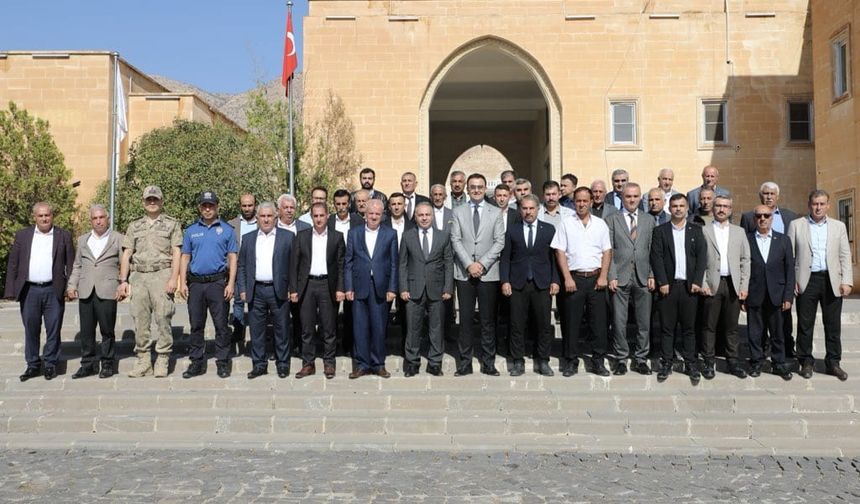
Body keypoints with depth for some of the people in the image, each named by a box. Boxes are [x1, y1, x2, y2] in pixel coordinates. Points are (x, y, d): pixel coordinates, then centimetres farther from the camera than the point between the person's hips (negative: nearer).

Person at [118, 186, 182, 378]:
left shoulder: (172, 224, 8)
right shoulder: (135, 226, 18)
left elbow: (176, 253, 0)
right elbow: (126, 254, 15)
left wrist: (173, 278, -10)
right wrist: (123, 280, 5)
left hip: (162, 275, -4)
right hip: (138, 276, 4)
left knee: (162, 318, -7)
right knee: (140, 319, 4)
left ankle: (162, 362, 0)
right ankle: (143, 360, 11)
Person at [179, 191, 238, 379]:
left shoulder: (226, 229, 5)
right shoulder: (191, 230, 12)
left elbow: (233, 258, 2)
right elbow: (185, 257, 12)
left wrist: (231, 284, -7)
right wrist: (182, 283, 2)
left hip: (218, 282, -3)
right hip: (195, 283, 3)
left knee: (221, 324, -1)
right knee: (196, 325, 7)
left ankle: (223, 362, 6)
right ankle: (197, 362, 15)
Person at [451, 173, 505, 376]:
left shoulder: (496, 213, 7)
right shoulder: (458, 212, 9)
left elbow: (499, 242, 0)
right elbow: (456, 240, 1)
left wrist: (482, 263, -10)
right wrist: (469, 264, -10)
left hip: (488, 273, 0)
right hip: (464, 273, 0)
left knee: (488, 320, 3)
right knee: (465, 319, 2)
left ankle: (488, 363, 10)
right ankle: (464, 363, 8)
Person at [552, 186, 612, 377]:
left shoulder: (600, 224, 9)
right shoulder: (566, 224, 4)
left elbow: (607, 252, 8)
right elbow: (560, 252, 0)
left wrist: (603, 276, -3)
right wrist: (567, 278, -8)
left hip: (596, 278, 2)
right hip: (574, 278, -1)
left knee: (599, 321, 3)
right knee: (572, 321, 2)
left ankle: (598, 361, 13)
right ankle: (571, 361, 12)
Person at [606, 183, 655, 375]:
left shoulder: (649, 220, 11)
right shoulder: (612, 220, 5)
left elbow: (652, 250, 8)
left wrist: (652, 275, 0)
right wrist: (611, 276, -7)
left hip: (643, 278, 2)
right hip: (620, 278, -2)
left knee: (644, 322, 5)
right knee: (619, 322, 1)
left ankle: (640, 359, 17)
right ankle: (620, 359, 13)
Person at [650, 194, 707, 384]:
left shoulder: (696, 231, 10)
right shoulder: (660, 231, 6)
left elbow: (702, 257, 4)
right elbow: (656, 257, -1)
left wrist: (697, 281, -5)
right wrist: (662, 282, -9)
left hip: (689, 285, 1)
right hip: (668, 285, -1)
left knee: (689, 327, 4)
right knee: (667, 327, 2)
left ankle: (690, 364, 11)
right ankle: (667, 363, 9)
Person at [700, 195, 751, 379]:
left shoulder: (739, 232, 12)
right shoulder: (704, 231, 3)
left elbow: (745, 260, 9)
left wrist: (744, 286, 1)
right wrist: (702, 284, -9)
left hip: (733, 285, 2)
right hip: (711, 285, -2)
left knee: (731, 326, 7)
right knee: (709, 326, 2)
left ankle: (733, 362, 16)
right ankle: (708, 362, 10)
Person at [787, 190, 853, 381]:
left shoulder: (839, 226, 11)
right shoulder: (796, 225, 5)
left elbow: (845, 256, 7)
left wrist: (847, 281, -2)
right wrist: (791, 280, -5)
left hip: (832, 281, 2)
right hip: (806, 281, -1)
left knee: (833, 325, 6)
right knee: (805, 324, 4)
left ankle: (833, 363, 16)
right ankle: (806, 362, 14)